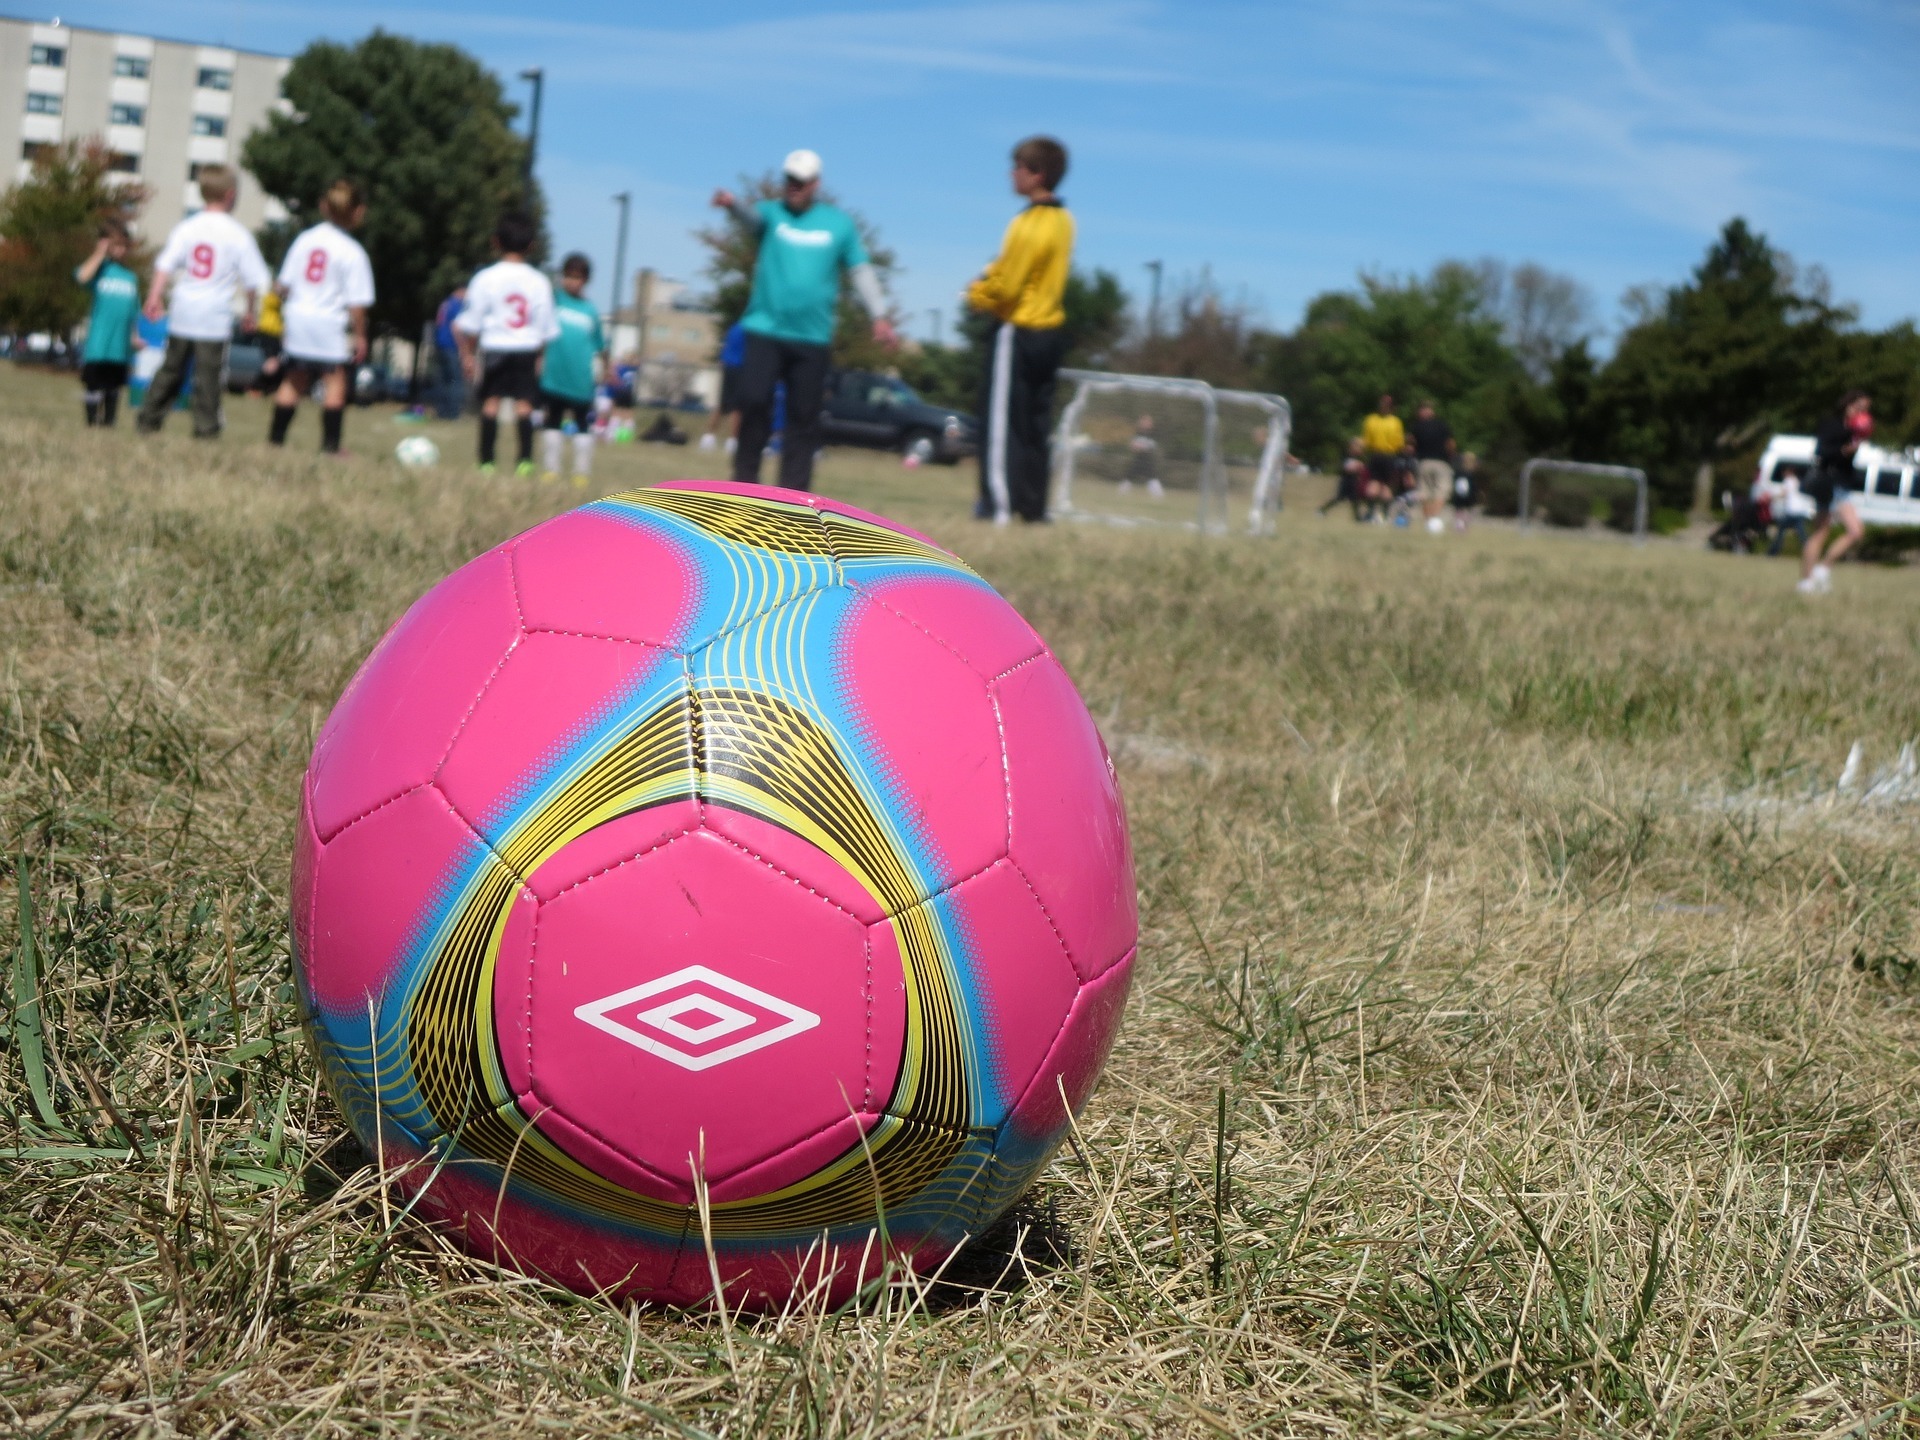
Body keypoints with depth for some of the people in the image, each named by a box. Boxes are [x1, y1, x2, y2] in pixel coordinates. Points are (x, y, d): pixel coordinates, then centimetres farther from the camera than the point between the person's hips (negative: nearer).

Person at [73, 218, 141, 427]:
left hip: (121, 346, 4)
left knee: (114, 385, 12)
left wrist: (134, 336, 11)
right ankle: (92, 422, 7)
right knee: (94, 383, -2)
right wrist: (100, 254, -12)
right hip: (98, 344, -4)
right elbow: (83, 276, -23)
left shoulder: (131, 277, 13)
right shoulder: (100, 268, 0)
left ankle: (109, 421, 20)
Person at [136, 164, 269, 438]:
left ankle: (149, 419, 16)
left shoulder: (186, 228, 5)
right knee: (209, 374, 0)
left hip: (182, 313, 4)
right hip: (215, 315, -4)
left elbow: (165, 265, -3)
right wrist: (250, 311, 8)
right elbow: (253, 280, -3)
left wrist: (155, 296, -4)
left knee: (171, 369, 13)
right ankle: (206, 425, -1)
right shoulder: (237, 234, -4)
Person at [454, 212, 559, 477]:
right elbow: (547, 328, 4)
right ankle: (525, 459, -5)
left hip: (494, 348, -1)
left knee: (490, 403, 3)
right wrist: (540, 355, 15)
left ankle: (486, 461, 1)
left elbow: (471, 324, -3)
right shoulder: (540, 282, 1)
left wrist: (468, 353, 6)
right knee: (523, 404, 2)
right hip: (527, 350, 1)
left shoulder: (485, 279, -4)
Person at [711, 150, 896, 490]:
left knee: (804, 417, 2)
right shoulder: (772, 213, 4)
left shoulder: (839, 223, 8)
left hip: (812, 337, 1)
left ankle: (793, 494, 6)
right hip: (765, 330, -1)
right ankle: (745, 481, 0)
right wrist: (732, 204, -42)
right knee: (753, 401, -12)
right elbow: (752, 216, -19)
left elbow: (861, 271, 12)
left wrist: (879, 316, 3)